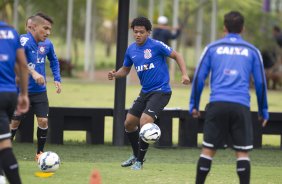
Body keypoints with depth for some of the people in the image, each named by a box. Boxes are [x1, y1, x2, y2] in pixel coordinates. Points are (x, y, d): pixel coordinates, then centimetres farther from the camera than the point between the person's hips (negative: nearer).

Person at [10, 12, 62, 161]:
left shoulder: (47, 44, -2)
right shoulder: (24, 41, -20)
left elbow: (54, 62, 18)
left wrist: (57, 79, 7)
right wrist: (33, 72, -47)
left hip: (40, 91, 4)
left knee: (43, 121, -5)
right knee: (15, 122, 5)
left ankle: (40, 153, 12)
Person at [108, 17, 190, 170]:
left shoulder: (156, 45, -14)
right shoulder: (131, 50, 4)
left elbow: (177, 56, -7)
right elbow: (125, 69, 17)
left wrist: (184, 74, -18)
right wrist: (115, 75, -4)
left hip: (161, 91, -7)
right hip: (145, 92, 7)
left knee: (144, 122, -20)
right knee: (129, 123, 9)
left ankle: (140, 161, -3)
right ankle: (136, 155, 33)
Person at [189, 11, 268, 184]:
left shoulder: (212, 48, 11)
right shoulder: (252, 51, 11)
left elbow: (199, 78, 9)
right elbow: (261, 82, 12)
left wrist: (194, 105, 16)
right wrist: (263, 111, 19)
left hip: (217, 104, 1)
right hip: (241, 106, 0)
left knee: (208, 149, 6)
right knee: (243, 152, 1)